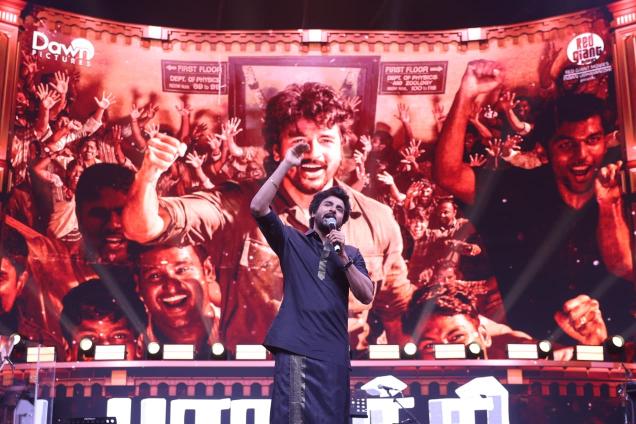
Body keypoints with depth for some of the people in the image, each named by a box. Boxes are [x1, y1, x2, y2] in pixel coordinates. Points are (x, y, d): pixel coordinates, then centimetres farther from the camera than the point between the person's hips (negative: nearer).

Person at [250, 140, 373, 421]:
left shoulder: (351, 253, 19)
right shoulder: (292, 241, 11)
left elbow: (366, 296, 6)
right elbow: (257, 207, -2)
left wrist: (343, 256, -4)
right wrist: (286, 165, -3)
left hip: (333, 348, 3)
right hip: (296, 344, -3)